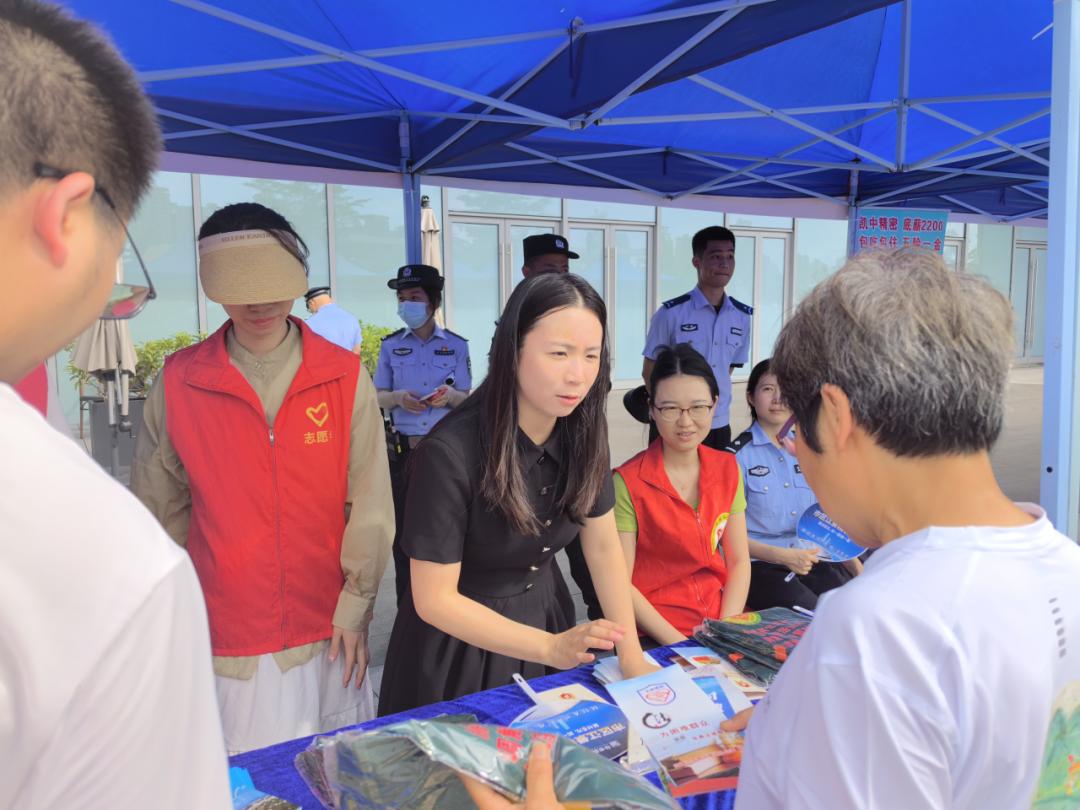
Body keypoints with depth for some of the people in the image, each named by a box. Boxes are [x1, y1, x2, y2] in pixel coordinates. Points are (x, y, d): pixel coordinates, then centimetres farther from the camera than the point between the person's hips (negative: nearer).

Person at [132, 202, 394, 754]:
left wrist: (356, 605, -4)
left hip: (328, 630, 0)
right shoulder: (178, 382, -5)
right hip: (225, 636, 0)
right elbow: (160, 511, 3)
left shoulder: (344, 376, -6)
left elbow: (370, 505, -4)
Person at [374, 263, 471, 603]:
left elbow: (466, 400, 5)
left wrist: (450, 395, -18)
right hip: (403, 449, 1)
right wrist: (398, 397, -13)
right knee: (404, 530, 1)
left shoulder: (456, 345, 4)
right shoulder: (391, 345, 7)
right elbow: (379, 397, 9)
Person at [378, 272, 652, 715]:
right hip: (460, 641, -5)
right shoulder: (450, 452, -29)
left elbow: (604, 546, -3)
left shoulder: (582, 430, -13)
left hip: (545, 614, 5)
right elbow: (434, 599, -24)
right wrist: (549, 647, -32)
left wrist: (632, 657, -10)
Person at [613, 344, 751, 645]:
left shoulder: (727, 469, 5)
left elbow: (739, 562, 7)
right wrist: (678, 643, -16)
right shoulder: (628, 482, -11)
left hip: (717, 619, 5)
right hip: (654, 639, -5)